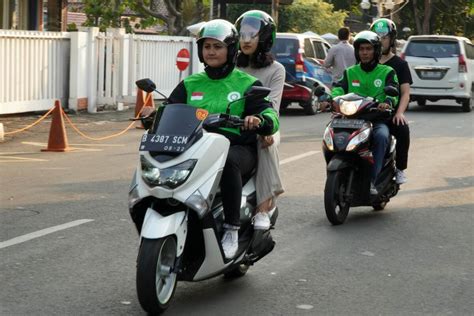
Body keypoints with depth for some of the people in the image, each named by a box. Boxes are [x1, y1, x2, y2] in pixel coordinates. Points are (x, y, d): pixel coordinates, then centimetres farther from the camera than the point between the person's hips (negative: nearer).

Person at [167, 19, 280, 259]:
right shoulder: (190, 84, 20)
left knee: (228, 161, -40)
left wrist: (259, 120, -28)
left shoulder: (247, 84, 9)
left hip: (237, 147, -3)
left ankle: (232, 230, -31)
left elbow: (270, 117, -2)